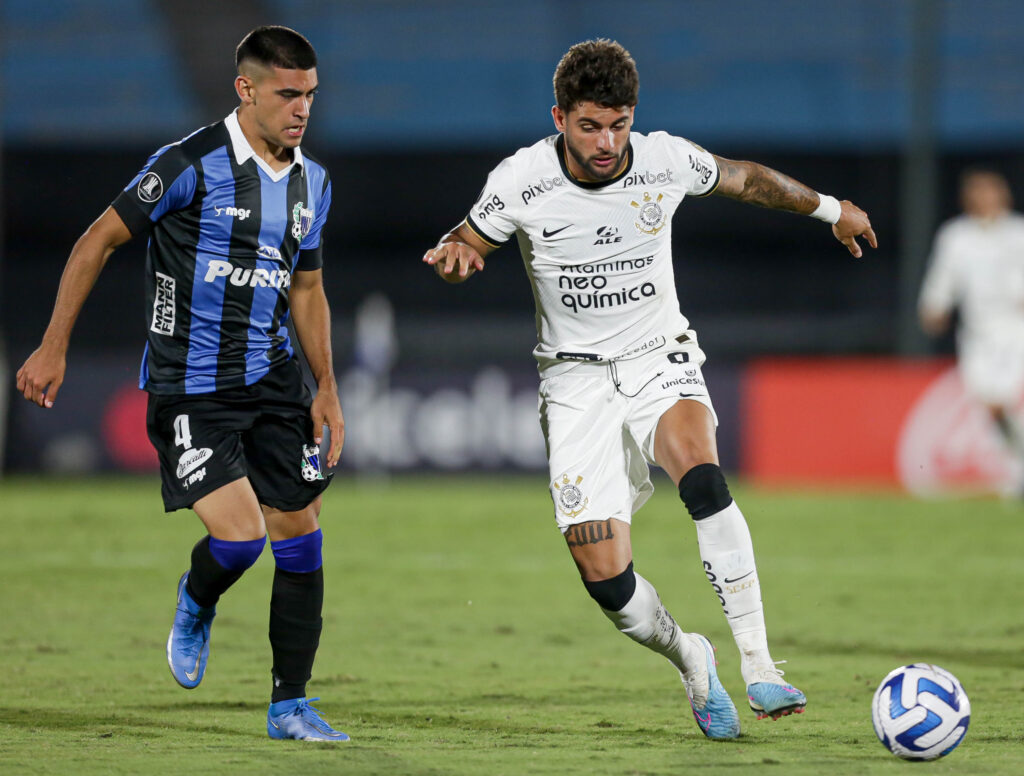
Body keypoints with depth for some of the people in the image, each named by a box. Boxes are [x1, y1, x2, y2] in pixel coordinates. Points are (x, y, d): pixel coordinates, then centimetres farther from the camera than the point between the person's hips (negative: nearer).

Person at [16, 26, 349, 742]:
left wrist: (326, 386, 12)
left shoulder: (313, 181, 8)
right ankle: (196, 604, 20)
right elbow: (99, 241, -6)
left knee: (300, 535, 4)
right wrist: (54, 348, -6)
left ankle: (291, 705, 16)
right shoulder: (191, 165, -13)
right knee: (240, 534, -17)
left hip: (273, 381, 6)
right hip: (190, 388, -6)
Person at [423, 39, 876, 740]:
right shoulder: (520, 181, -13)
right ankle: (689, 660, 22)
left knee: (701, 471, -34)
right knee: (605, 578, -11)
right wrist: (451, 255, -23)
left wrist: (830, 209, 25)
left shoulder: (667, 161, -9)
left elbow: (743, 179, 11)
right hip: (575, 376, 0)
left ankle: (758, 664, -32)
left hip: (659, 360, 0)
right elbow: (465, 246, 2)